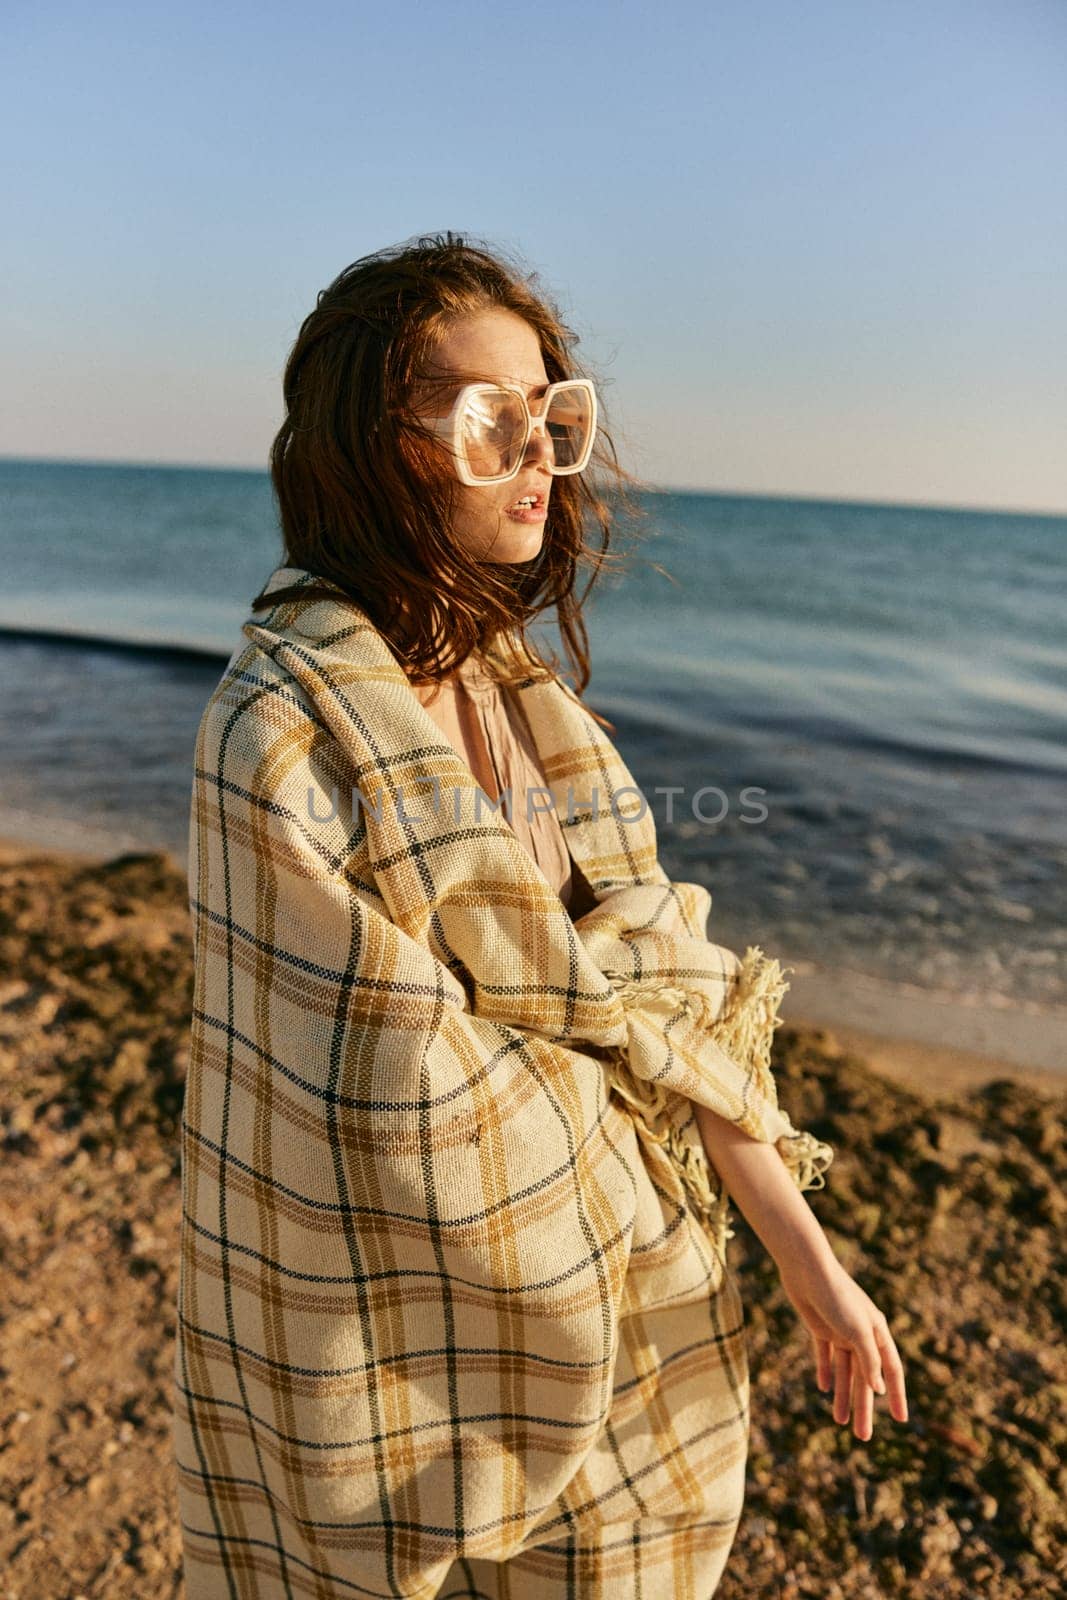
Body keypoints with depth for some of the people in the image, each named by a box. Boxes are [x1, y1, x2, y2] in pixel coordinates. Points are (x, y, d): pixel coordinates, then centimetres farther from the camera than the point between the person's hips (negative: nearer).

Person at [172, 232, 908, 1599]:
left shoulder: (519, 680, 0)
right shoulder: (284, 732, -22)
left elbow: (658, 985, 0)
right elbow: (395, 1105, -21)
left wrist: (805, 1251, 2)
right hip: (410, 1326, -6)